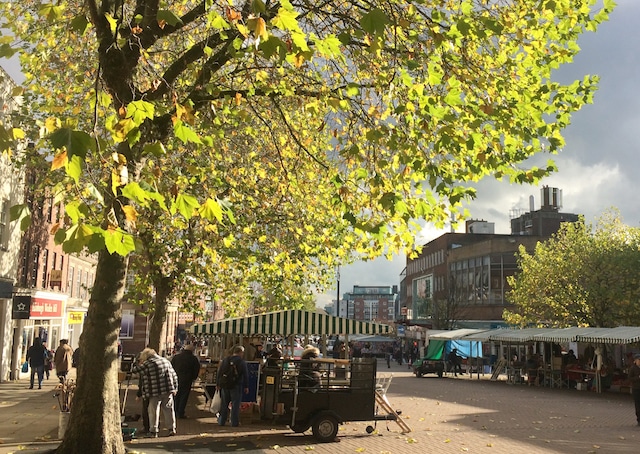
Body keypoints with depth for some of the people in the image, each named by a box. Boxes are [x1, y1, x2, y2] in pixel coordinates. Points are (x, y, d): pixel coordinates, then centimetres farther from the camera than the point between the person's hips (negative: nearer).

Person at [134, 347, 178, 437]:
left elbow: (135, 370, 3)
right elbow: (174, 375, 11)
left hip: (155, 393, -4)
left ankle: (153, 431, 7)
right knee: (169, 409, 12)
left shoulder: (147, 364, -5)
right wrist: (175, 388, 16)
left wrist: (139, 363, 22)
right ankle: (172, 429, 15)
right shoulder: (166, 361, 11)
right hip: (168, 390, 4)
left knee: (153, 411, 5)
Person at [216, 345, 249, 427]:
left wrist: (218, 384, 15)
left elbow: (219, 372, 9)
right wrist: (246, 386, 1)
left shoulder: (225, 360, 6)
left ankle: (221, 421, 19)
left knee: (224, 404, 13)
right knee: (235, 405, 1)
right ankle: (234, 423, 2)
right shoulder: (242, 362, -9)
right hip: (236, 386, -4)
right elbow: (245, 375, -7)